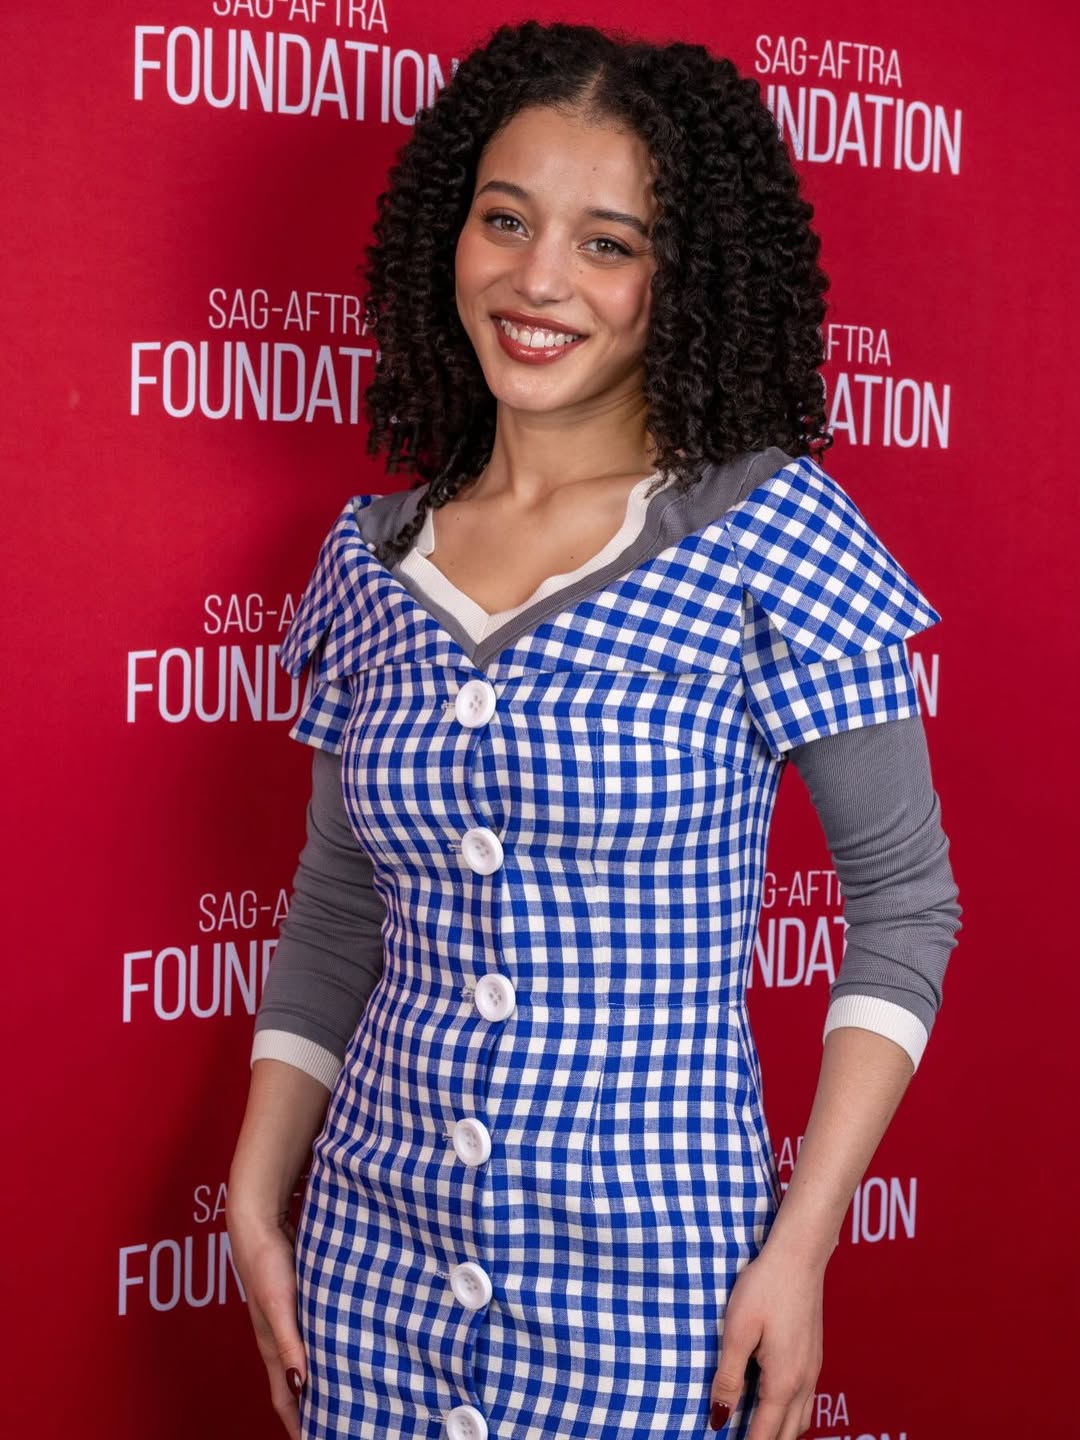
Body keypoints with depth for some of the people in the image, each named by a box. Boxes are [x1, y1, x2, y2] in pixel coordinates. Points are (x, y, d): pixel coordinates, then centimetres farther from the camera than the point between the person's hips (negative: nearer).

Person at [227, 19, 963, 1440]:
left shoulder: (770, 531, -10)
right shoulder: (372, 553, 3)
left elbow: (905, 898, -6)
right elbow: (336, 912, 11)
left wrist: (801, 1241, -11)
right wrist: (255, 1204, 5)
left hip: (645, 1269, -4)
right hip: (373, 1255, 4)